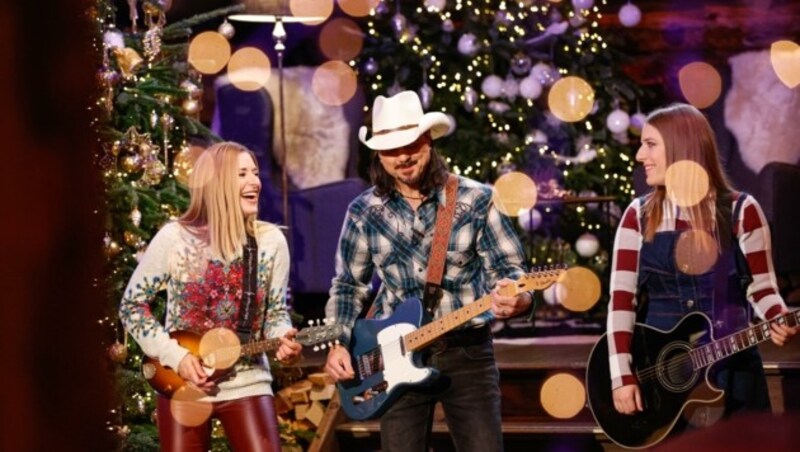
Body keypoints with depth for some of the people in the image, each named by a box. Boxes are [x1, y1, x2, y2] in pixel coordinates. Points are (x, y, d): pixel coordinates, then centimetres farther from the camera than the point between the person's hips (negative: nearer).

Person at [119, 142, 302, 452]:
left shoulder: (271, 241, -3)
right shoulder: (174, 238, -8)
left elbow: (276, 310, 6)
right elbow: (131, 306, -2)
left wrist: (283, 339, -17)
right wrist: (175, 356, -12)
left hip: (246, 384, 1)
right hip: (182, 385, -1)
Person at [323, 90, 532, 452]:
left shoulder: (475, 199, -2)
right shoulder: (364, 212, 4)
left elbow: (507, 267, 0)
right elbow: (348, 285, 14)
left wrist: (515, 297, -23)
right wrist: (338, 344, 2)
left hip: (467, 350, -2)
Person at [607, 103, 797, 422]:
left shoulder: (740, 211, -1)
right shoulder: (639, 216, 4)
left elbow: (761, 287, -1)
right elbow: (621, 298, -3)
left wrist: (780, 322, -24)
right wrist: (622, 376, -12)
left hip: (730, 369, -1)